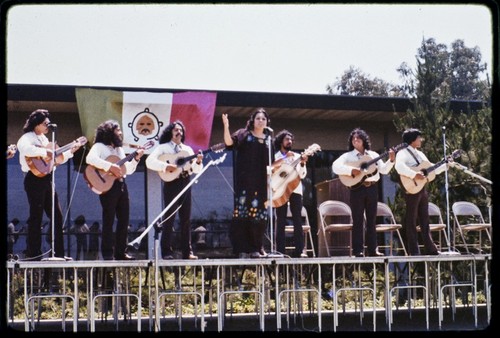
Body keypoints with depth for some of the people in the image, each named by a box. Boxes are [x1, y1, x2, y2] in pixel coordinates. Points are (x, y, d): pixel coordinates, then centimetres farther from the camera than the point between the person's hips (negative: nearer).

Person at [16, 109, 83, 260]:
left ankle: (59, 253, 13)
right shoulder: (27, 138, -7)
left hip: (47, 179, 9)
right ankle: (34, 254, 1)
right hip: (35, 179, -9)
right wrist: (44, 152, -26)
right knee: (36, 217, -5)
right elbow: (24, 148, -32)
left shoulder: (44, 139, 19)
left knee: (57, 216, 8)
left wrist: (71, 151, 14)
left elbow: (56, 159, 23)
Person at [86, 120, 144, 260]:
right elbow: (90, 159, -25)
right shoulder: (100, 146, -3)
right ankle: (107, 254, 0)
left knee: (124, 220, 7)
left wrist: (136, 158, 6)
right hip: (108, 186, -8)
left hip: (121, 185, 8)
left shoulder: (120, 149, 21)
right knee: (109, 220, -5)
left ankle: (121, 252, 14)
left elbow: (128, 170, 21)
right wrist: (110, 166, -26)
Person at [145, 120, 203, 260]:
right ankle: (166, 252, -1)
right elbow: (149, 161, -11)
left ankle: (187, 251, 8)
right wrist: (166, 166, -22)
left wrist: (198, 161, -6)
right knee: (169, 218, -5)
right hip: (171, 183, -5)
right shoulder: (163, 147, 3)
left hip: (185, 183, 5)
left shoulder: (187, 149, 17)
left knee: (186, 218, 4)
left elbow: (196, 170, 15)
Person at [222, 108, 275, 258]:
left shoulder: (268, 140, 18)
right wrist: (226, 127, -26)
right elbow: (230, 142, -12)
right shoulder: (244, 134, 6)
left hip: (262, 183, 4)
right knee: (243, 212, -10)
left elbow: (271, 163, 19)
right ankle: (242, 248, -10)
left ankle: (256, 248, 9)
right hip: (246, 181, -4)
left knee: (259, 215, 4)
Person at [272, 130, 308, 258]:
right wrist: (285, 158, -20)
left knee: (297, 220, -3)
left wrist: (302, 164, -16)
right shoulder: (275, 156, 9)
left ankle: (299, 250, -4)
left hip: (295, 190, 2)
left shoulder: (297, 156, 14)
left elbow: (302, 175, 3)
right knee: (281, 221, -3)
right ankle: (280, 251, -2)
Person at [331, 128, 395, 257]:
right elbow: (335, 166, -12)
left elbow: (384, 170, 9)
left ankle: (372, 249, 11)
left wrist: (391, 160, -7)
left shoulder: (373, 155, 13)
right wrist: (351, 170, -22)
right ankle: (358, 250, 0)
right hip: (357, 188, -3)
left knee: (371, 219, 6)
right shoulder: (348, 156, 3)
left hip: (372, 188, 3)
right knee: (358, 220, -2)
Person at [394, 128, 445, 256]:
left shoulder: (420, 154, 19)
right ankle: (413, 251, 0)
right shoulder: (403, 153, -8)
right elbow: (399, 166, -28)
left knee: (424, 219, 10)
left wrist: (447, 164, 14)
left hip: (422, 189, 8)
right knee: (411, 219, -3)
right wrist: (414, 175, -32)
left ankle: (430, 248, 15)